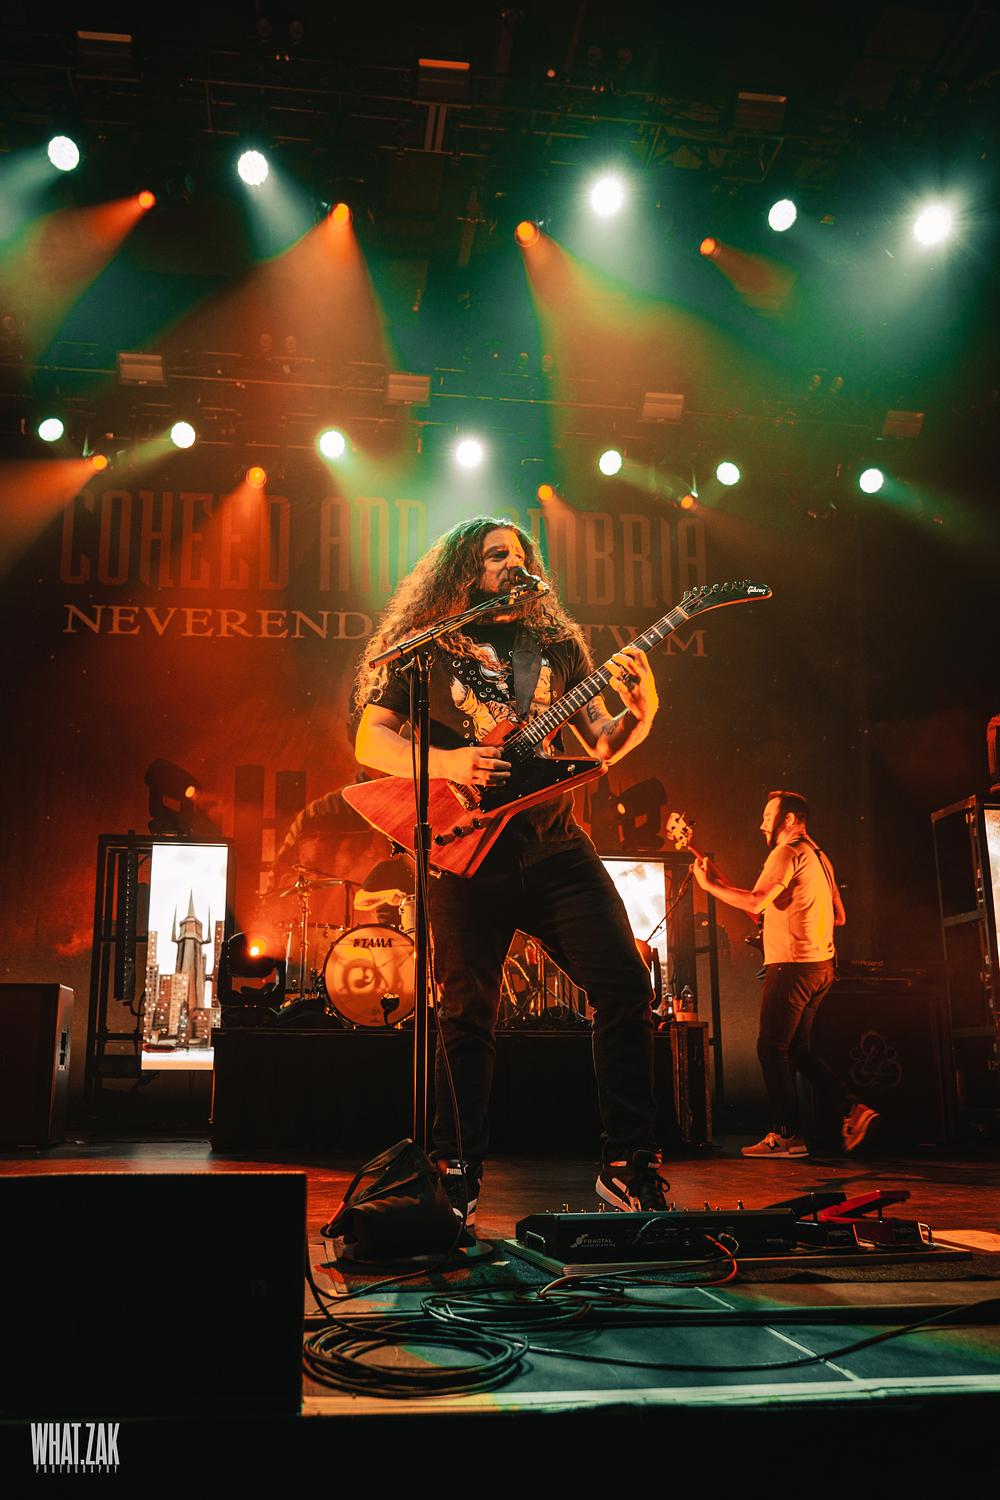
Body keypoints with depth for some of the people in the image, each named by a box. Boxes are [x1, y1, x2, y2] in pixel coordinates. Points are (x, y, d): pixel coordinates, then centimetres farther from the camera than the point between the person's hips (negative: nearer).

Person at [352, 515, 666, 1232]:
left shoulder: (558, 644, 17)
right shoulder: (427, 646, 9)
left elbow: (603, 742, 14)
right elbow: (370, 740, 3)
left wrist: (640, 712, -8)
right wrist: (443, 762, -14)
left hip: (556, 845, 3)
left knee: (626, 985, -7)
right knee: (468, 1012, -1)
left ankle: (630, 1168, 3)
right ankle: (458, 1178, 14)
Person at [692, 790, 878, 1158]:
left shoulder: (787, 853, -10)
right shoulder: (819, 857, 20)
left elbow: (756, 903, -20)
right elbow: (840, 916, 22)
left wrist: (711, 884, -12)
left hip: (792, 965, -10)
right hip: (821, 965, 10)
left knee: (772, 1048, -3)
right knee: (796, 1049, 15)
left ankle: (786, 1135, -2)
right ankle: (852, 1109, 7)